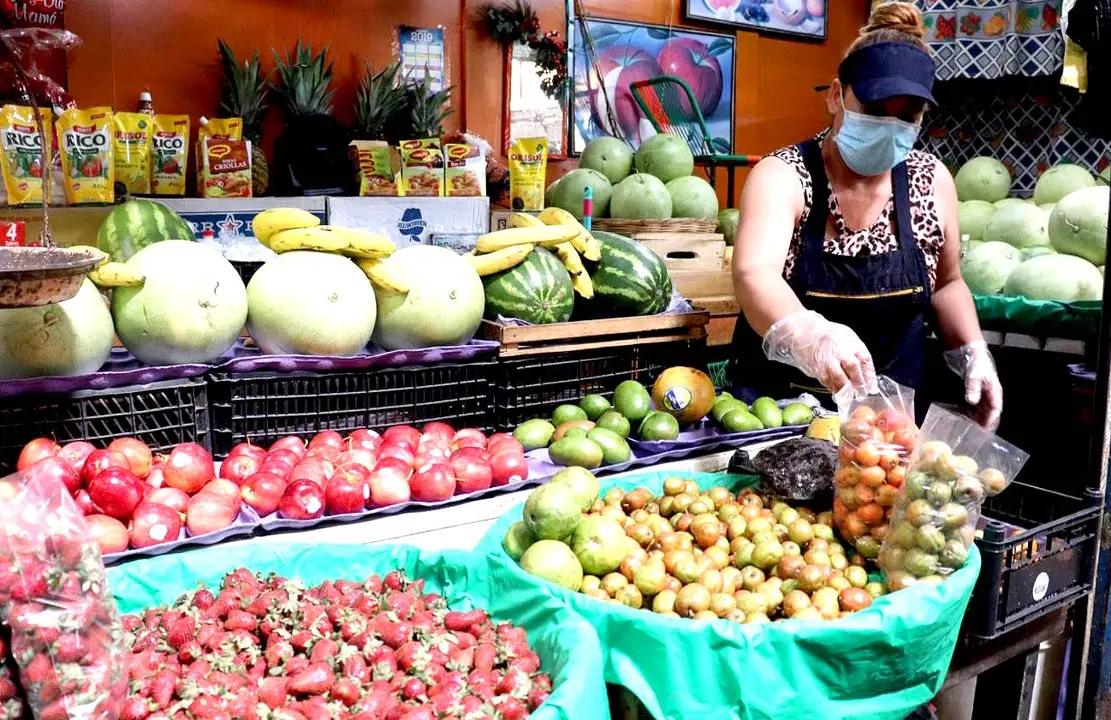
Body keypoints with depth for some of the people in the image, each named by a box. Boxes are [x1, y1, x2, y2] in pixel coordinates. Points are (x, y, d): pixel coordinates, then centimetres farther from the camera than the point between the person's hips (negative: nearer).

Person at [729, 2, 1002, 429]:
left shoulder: (931, 182, 0)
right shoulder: (782, 176, -13)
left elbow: (946, 283, 15)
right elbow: (753, 275, -31)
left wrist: (973, 354, -2)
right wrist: (808, 334, -50)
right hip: (779, 407, -3)